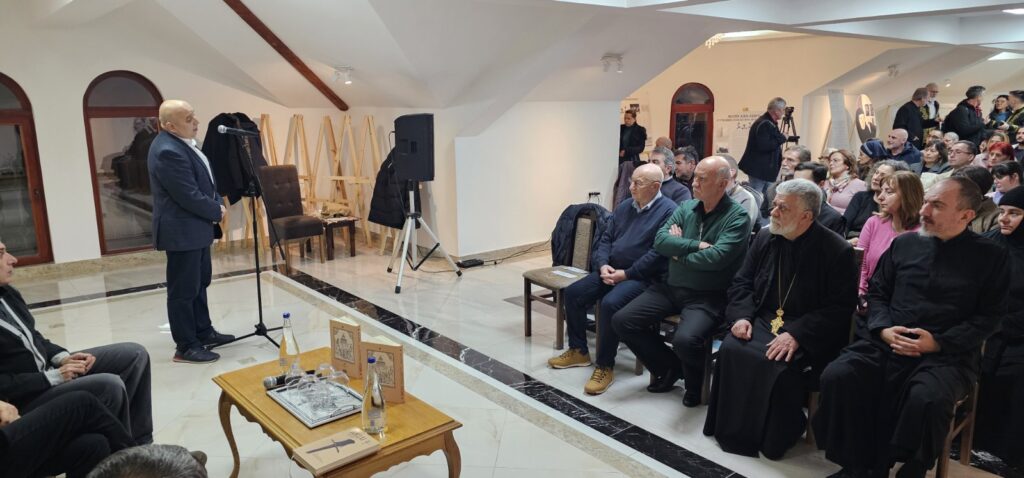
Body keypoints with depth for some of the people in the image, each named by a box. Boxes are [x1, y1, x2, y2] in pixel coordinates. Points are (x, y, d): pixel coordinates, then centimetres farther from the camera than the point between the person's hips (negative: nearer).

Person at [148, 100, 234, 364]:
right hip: (182, 231, -11)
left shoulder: (182, 142, 8)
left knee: (200, 283, 20)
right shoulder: (168, 151, -25)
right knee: (184, 290, 0)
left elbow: (205, 179, 16)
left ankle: (203, 332, 33)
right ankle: (186, 347, 10)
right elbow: (190, 196, -26)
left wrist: (218, 203, 1)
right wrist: (217, 211, -11)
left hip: (196, 227, 11)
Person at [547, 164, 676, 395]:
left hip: (643, 277, -8)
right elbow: (606, 239, 13)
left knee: (610, 304, -32)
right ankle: (578, 351, 11)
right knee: (573, 293, -4)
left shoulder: (668, 211, -11)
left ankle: (605, 367, -16)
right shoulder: (625, 206, 13)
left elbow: (659, 252, -19)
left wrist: (626, 274, -20)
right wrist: (603, 265, -6)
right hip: (611, 270, 8)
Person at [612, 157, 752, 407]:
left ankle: (696, 384, 6)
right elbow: (660, 240, -4)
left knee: (685, 340, -32)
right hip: (670, 287, 6)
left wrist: (678, 251, -8)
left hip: (708, 296, -6)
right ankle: (670, 367, 15)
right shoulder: (686, 207, 8)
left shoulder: (737, 217, -9)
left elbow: (715, 258, -22)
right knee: (622, 320, -6)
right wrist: (695, 245, -16)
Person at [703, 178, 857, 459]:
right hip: (764, 320, 5)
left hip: (806, 334, -4)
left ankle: (774, 440, -7)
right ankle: (732, 429, -6)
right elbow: (742, 282, 13)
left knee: (781, 364, -32)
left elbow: (839, 308, -13)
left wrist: (797, 334, -25)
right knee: (730, 350, -23)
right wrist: (741, 316, -7)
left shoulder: (837, 251, -9)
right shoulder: (765, 238, 8)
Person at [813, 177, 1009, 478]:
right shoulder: (903, 243, 14)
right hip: (886, 342, 3)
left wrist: (939, 342, -12)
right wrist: (883, 329, -5)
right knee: (837, 376, -25)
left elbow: (989, 316, 1)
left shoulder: (990, 256, 6)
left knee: (927, 399, -36)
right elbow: (876, 292, 15)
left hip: (946, 354, -3)